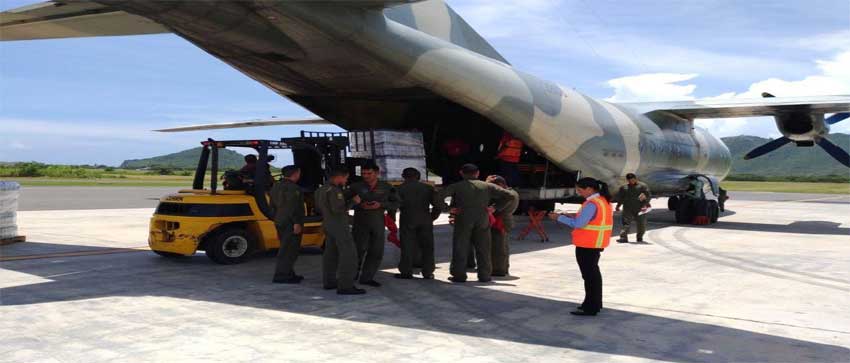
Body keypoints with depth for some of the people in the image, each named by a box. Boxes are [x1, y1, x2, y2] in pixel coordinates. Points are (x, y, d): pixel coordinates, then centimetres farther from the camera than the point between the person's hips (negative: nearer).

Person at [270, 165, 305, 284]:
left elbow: (273, 206, 21)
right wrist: (296, 223, -23)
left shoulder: (276, 187, 16)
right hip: (291, 224, -10)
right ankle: (281, 276, -8)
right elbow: (292, 207, -23)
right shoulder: (293, 188, -14)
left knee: (287, 249, 16)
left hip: (280, 223, 10)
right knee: (289, 250, -7)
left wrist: (276, 221, 27)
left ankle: (289, 274, 21)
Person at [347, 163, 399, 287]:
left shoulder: (386, 188, 3)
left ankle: (367, 277, 16)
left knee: (376, 251, 4)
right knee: (360, 248, -14)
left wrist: (381, 205, -12)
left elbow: (395, 203, 5)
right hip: (361, 221, -3)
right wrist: (360, 205, -17)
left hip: (378, 221, 3)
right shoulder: (356, 187, -1)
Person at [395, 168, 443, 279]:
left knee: (407, 247, 5)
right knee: (427, 247, 9)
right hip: (425, 221, 2)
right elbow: (438, 205, 2)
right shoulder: (428, 187, 5)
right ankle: (428, 272, 12)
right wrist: (432, 217, 12)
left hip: (408, 220, -2)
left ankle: (406, 272, 6)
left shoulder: (400, 188, -1)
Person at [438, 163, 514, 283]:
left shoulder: (457, 186, 1)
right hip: (482, 220, 2)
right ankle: (484, 275, 12)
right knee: (483, 249, 10)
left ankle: (459, 275, 3)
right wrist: (496, 207, 7)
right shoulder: (487, 186, 7)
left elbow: (440, 195, -11)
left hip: (463, 221, -2)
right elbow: (507, 195, 5)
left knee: (460, 248, 4)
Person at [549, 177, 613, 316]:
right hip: (596, 243, 10)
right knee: (593, 272, 20)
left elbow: (578, 224, -24)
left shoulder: (592, 204, -21)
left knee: (589, 274, -3)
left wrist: (559, 217, -14)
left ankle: (590, 308, 2)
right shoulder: (603, 201, 9)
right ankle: (595, 303, 32)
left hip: (587, 245, -10)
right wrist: (575, 216, 8)